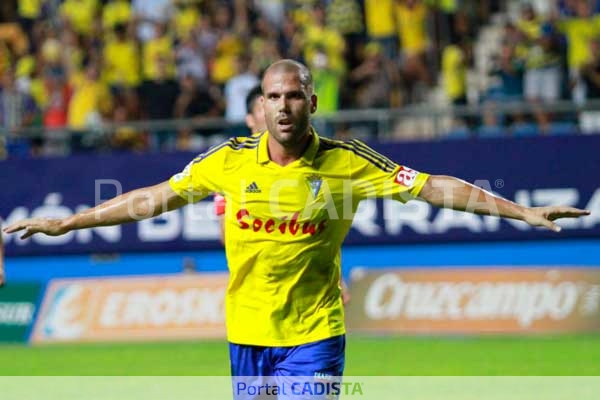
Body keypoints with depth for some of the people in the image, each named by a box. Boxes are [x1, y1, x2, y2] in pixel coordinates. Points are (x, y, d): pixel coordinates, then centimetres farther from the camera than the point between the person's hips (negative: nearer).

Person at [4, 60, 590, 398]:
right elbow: (155, 197, 6)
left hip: (313, 336, -2)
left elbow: (434, 187, -5)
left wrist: (522, 211, -10)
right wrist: (65, 223, 7)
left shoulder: (345, 163, -6)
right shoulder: (231, 160, -1)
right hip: (247, 335, 2)